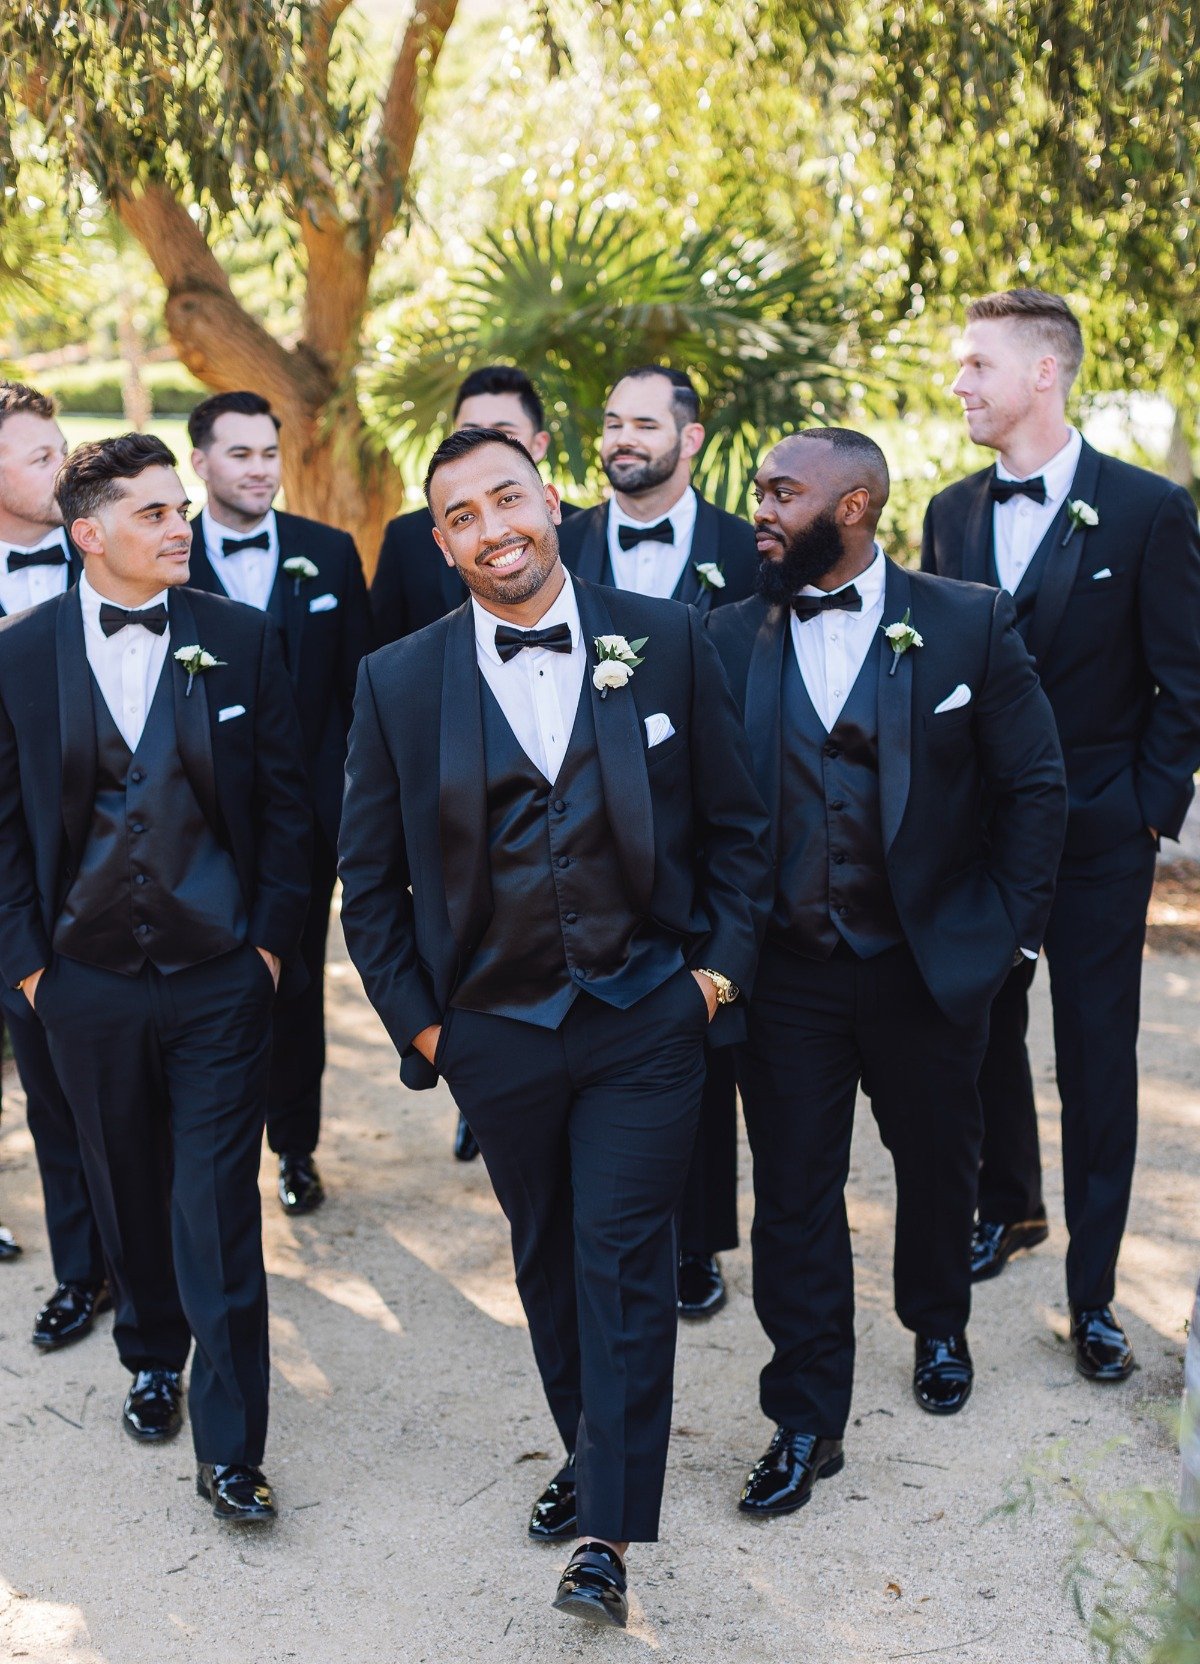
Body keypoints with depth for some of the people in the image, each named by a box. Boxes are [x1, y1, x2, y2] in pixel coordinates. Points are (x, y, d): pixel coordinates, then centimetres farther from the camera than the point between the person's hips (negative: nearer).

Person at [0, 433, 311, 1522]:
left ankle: (230, 1448, 6)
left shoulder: (240, 641, -1)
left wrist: (271, 938, -3)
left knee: (218, 1208, -2)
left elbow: (285, 801, 1)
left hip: (219, 980, -1)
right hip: (88, 983, 2)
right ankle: (153, 1360, 41)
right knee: (127, 1190, 17)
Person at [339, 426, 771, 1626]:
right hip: (497, 1031, 2)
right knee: (547, 1258, 16)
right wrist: (416, 1018, 1)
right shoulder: (399, 681, -3)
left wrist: (723, 961, -3)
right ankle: (588, 1454, 37)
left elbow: (733, 821, 3)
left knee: (623, 1263, -1)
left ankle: (607, 1533, 11)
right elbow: (370, 876, 4)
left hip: (647, 1019, -2)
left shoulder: (664, 641, -4)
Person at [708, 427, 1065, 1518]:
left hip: (929, 965, 0)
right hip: (786, 970, 1)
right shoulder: (734, 636, -1)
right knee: (794, 1191, 6)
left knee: (939, 1161, 19)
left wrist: (1005, 928, -4)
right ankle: (807, 1420, 20)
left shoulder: (969, 624, -6)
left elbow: (1036, 787, -2)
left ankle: (939, 1326, 48)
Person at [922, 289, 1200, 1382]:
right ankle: (1007, 1207, 38)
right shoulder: (953, 513, 6)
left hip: (1098, 837, -4)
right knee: (985, 1028, 15)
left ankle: (1094, 1289, 13)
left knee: (1097, 1052, 2)